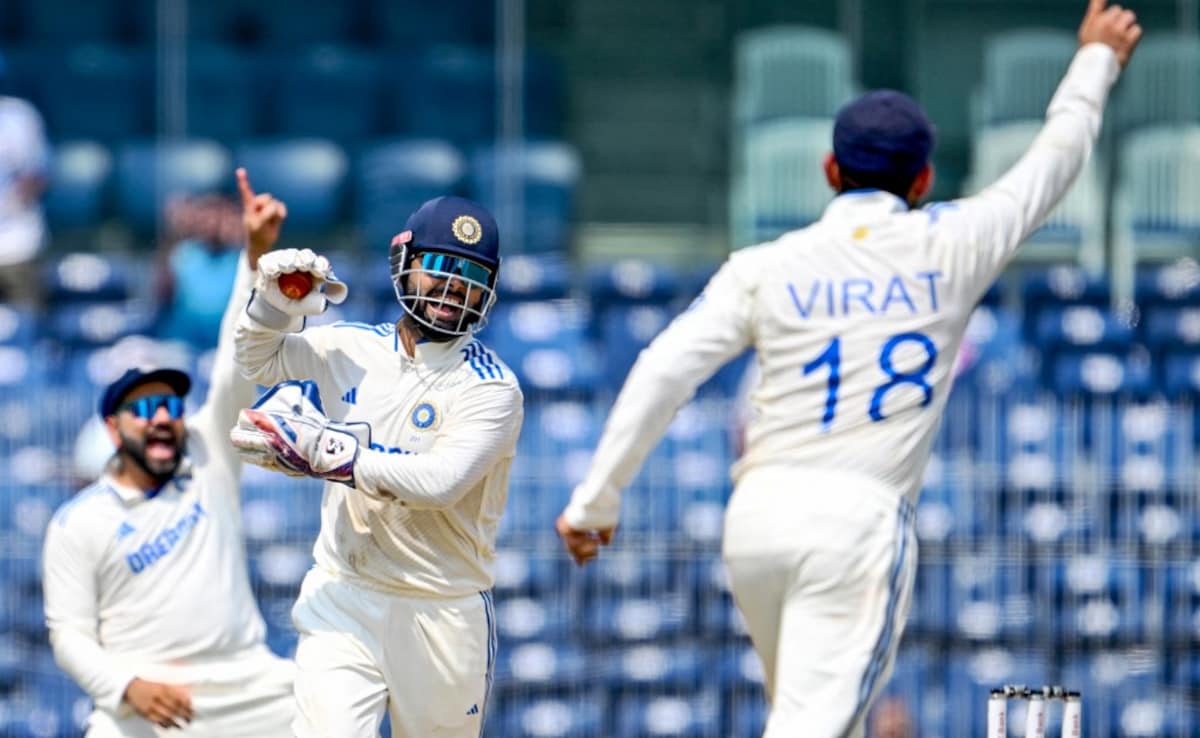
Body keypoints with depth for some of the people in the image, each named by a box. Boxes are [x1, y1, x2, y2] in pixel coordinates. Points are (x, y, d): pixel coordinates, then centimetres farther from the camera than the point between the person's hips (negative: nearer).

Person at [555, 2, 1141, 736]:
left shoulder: (764, 267, 4)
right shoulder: (950, 245, 4)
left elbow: (662, 372, -6)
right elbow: (1051, 166, 20)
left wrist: (596, 498, -3)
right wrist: (1096, 62, 37)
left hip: (757, 515, 3)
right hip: (864, 519, -3)